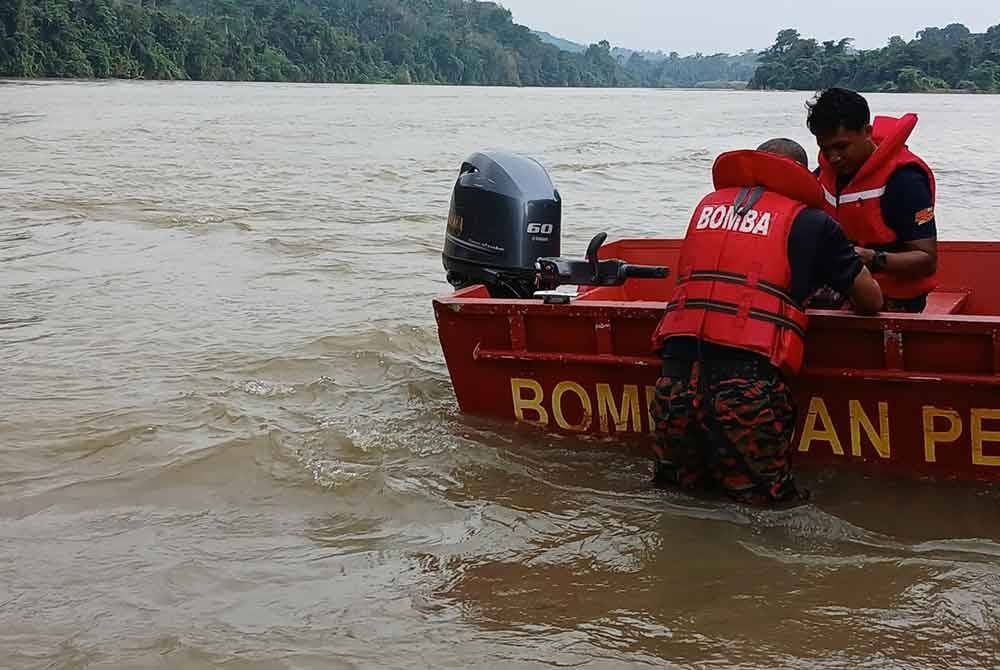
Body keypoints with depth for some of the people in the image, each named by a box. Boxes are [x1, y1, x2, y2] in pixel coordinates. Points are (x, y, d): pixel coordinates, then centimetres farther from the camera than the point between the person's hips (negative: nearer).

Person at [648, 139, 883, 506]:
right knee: (764, 504, 8)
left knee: (678, 491, 22)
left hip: (676, 372, 4)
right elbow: (871, 301, 13)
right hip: (747, 381, -4)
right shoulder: (812, 223, 10)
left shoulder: (708, 204, 20)